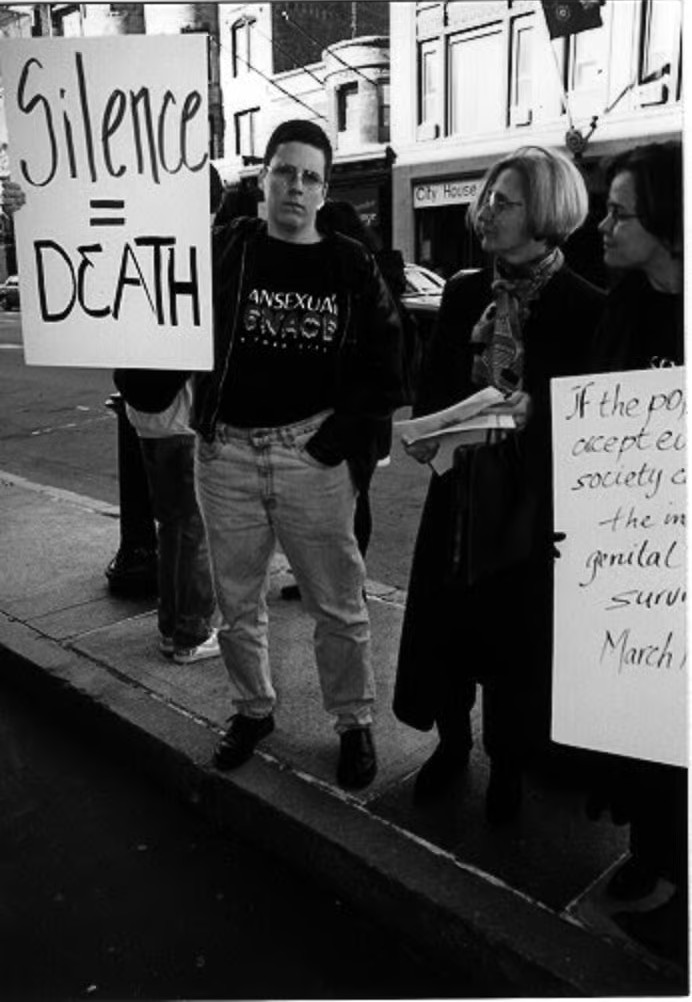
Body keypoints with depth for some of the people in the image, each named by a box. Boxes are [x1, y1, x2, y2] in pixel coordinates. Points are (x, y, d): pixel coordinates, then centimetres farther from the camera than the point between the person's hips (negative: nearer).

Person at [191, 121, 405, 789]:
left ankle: (354, 722, 26)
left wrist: (345, 434, -5)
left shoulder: (351, 266, 4)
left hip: (312, 455, -1)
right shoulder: (223, 250, 4)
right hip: (225, 452, 2)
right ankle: (252, 708, 36)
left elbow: (385, 361, 4)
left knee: (338, 604, 5)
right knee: (236, 602, 14)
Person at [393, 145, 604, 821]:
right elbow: (433, 383, 11)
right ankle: (451, 742, 34)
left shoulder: (584, 306, -6)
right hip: (459, 485, 4)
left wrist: (531, 409, -23)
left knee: (518, 628, 7)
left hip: (532, 498, -4)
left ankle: (508, 763, 30)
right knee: (444, 615, 10)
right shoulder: (464, 293, 7)